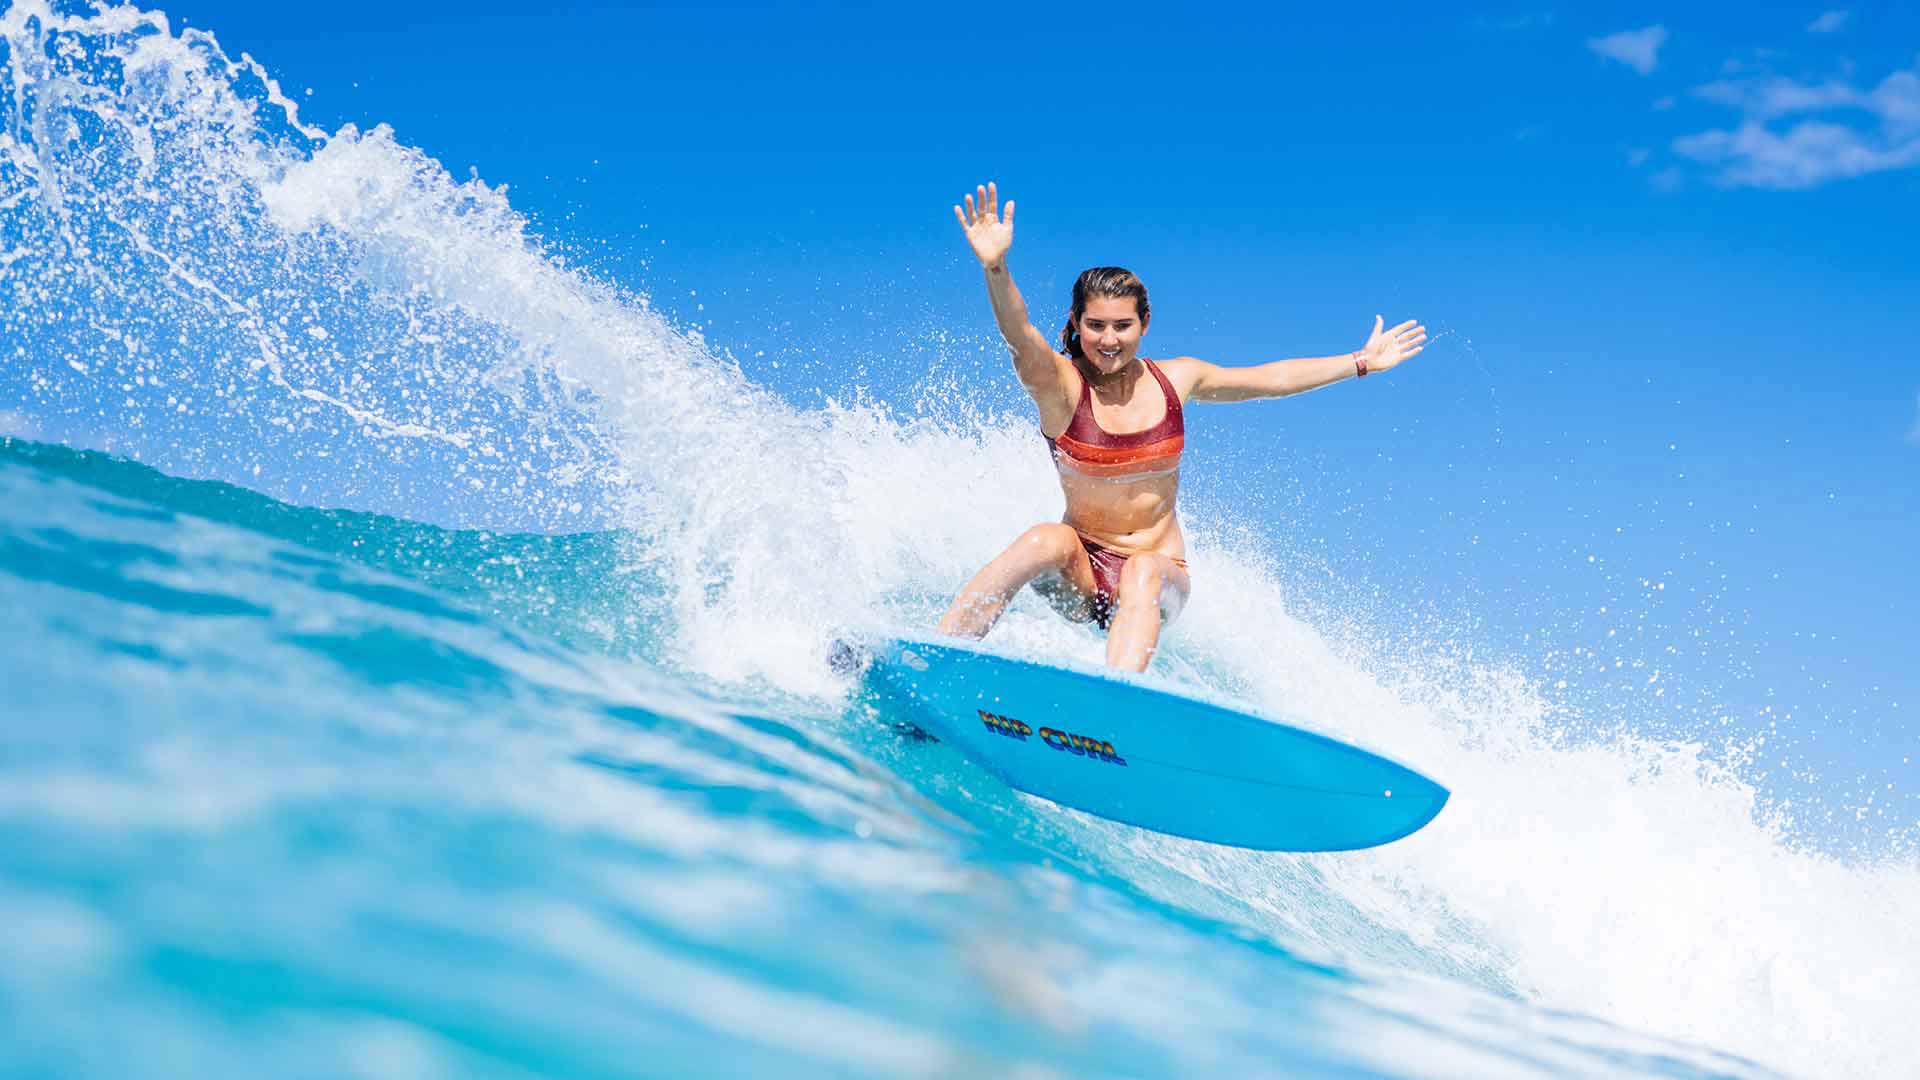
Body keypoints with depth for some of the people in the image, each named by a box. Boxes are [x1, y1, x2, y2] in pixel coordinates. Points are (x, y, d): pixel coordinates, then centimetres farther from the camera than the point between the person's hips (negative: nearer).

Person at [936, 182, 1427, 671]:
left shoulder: (1176, 379, 1)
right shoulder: (1059, 384, -12)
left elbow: (1271, 378, 14)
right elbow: (1018, 335, -33)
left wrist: (1363, 361, 21)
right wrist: (996, 268, -53)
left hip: (1158, 575, 2)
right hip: (1078, 574, -2)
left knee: (1144, 572, -33)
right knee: (1047, 539, -35)